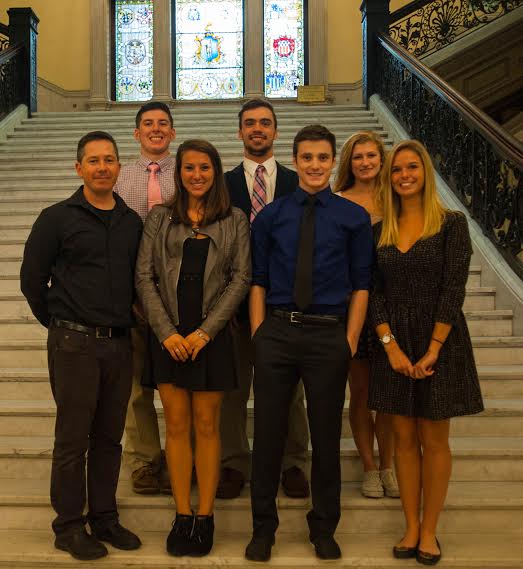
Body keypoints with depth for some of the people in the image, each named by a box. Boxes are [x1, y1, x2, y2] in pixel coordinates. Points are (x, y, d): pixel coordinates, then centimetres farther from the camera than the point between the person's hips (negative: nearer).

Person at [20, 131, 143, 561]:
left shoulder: (132, 222, 9)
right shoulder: (57, 218, -4)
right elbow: (32, 279, 1)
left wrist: (125, 321, 11)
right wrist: (59, 324, 6)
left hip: (119, 344, 4)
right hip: (74, 344, -4)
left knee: (109, 437, 12)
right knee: (72, 438, 3)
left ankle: (104, 518, 25)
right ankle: (69, 526, 17)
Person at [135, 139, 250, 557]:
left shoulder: (235, 220, 5)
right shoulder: (159, 217, 7)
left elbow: (241, 278, -2)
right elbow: (144, 276, 1)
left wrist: (204, 331, -10)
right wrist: (166, 331, -9)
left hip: (212, 335, -1)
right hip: (169, 336, 1)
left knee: (207, 427, 5)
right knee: (176, 426, 6)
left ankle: (205, 517, 15)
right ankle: (182, 515, 16)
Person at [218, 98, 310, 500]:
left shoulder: (298, 185, 6)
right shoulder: (222, 185, 5)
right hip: (235, 297, 0)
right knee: (233, 388, 9)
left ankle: (293, 463, 24)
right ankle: (234, 463, 23)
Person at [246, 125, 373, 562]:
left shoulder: (354, 217, 2)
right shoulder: (270, 216, 6)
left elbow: (360, 284, 1)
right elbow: (258, 281, 6)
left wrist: (350, 341, -4)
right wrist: (258, 335, -2)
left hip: (329, 334, -1)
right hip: (277, 332, 1)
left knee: (326, 436, 11)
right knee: (268, 432, 9)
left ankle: (324, 529, 29)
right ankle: (263, 527, 26)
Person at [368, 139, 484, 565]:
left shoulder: (452, 223, -4)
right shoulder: (380, 229, 6)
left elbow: (454, 290, -9)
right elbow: (373, 291, 1)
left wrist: (432, 350, -14)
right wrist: (391, 345, -10)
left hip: (440, 339, -3)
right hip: (393, 343, 3)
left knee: (434, 440, 6)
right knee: (404, 438, 9)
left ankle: (429, 531, 18)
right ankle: (411, 528, 20)